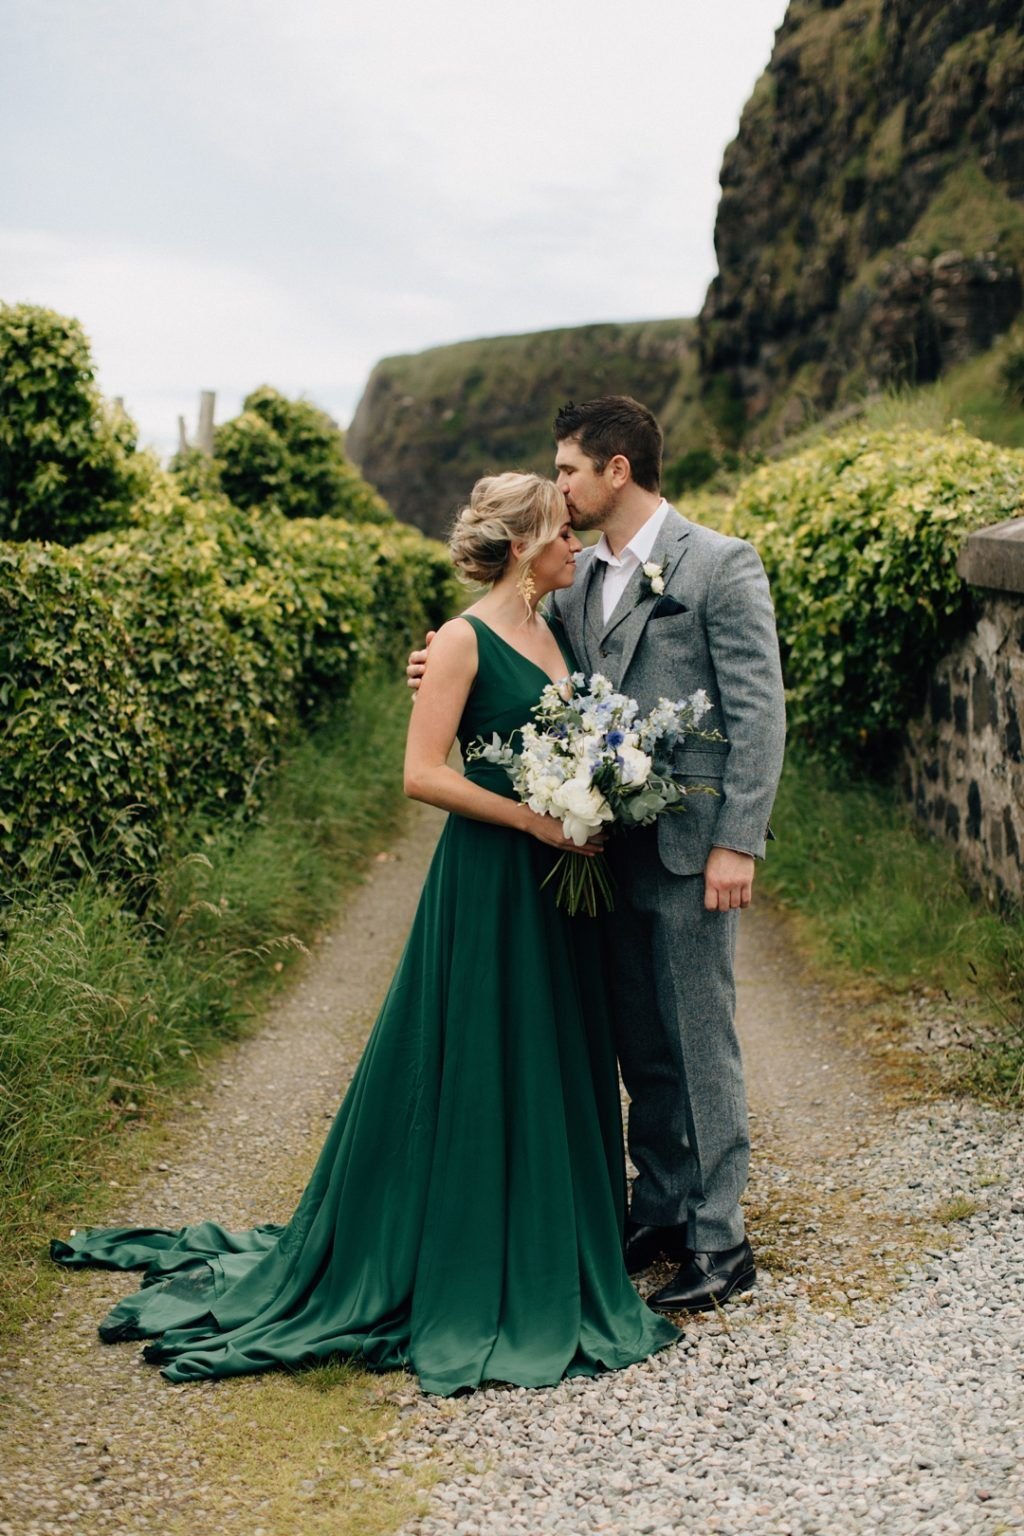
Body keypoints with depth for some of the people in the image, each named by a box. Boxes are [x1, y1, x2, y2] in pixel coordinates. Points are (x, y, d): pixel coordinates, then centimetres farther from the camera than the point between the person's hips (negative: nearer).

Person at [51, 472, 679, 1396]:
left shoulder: (552, 633, 13)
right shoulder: (465, 639, -11)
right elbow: (424, 773, -17)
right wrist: (536, 820, -18)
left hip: (556, 884, 8)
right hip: (488, 884, -8)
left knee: (559, 1067, 13)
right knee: (479, 1074, 0)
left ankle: (548, 1264, 28)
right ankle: (471, 1282, 13)